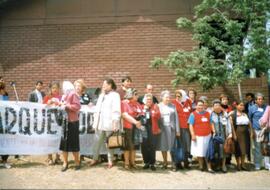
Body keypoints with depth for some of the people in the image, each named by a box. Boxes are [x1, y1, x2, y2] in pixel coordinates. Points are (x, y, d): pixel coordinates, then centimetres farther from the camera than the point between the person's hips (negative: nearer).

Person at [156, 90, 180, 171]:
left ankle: (174, 164, 4)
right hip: (162, 129, 0)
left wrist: (177, 130, 3)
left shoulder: (173, 106, 8)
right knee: (163, 146, 6)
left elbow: (176, 118, 7)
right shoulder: (159, 106, 5)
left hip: (171, 128, 0)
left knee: (172, 146, -2)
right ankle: (165, 162, 21)